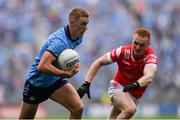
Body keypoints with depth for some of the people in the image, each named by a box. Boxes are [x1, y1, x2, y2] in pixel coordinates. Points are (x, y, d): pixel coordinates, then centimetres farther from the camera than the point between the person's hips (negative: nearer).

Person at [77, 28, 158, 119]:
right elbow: (98, 63, -11)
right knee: (130, 109, -31)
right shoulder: (123, 51, -19)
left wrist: (136, 84, -64)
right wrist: (86, 84, -19)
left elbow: (149, 77, -43)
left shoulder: (151, 57, -23)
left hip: (134, 96, 2)